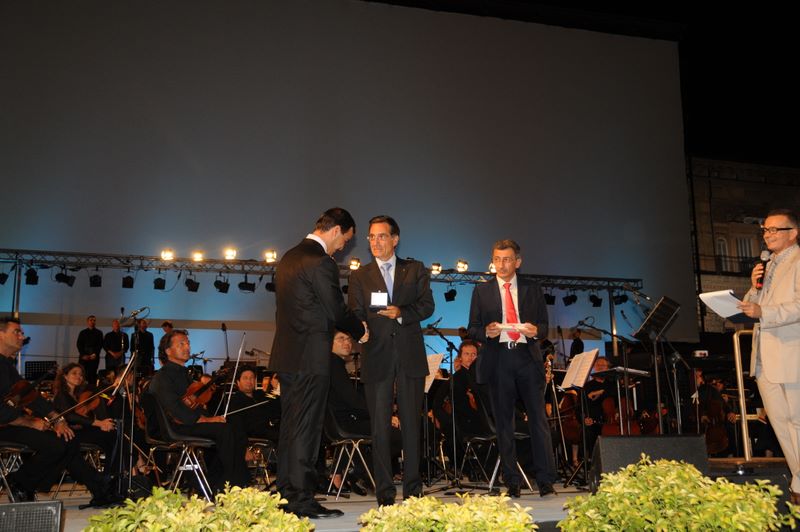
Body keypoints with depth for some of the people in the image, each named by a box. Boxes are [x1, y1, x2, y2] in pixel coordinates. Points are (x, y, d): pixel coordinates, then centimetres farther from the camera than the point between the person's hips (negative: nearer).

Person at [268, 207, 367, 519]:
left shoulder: (289, 258, 14)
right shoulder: (321, 262, -15)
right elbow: (336, 311, -13)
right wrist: (360, 331, 5)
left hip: (287, 355, 9)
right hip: (310, 357, -9)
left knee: (289, 426, 13)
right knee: (305, 428, -3)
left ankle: (286, 495, 20)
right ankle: (301, 500, 3)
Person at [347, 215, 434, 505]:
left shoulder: (415, 269, 11)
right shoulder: (359, 276, 12)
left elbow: (427, 305, 2)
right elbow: (355, 316, 3)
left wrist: (402, 313, -15)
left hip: (410, 356, 0)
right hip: (376, 357, 0)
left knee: (411, 424, 4)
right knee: (380, 426, 1)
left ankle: (413, 490, 12)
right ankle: (385, 492, 7)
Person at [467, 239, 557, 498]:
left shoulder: (532, 289, 12)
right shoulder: (482, 291, 10)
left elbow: (544, 325, 13)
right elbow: (473, 329, 8)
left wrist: (535, 330, -10)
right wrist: (486, 332, -13)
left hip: (528, 358, 0)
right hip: (497, 360, 0)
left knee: (538, 419, -4)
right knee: (504, 423, 4)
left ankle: (546, 481, 1)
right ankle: (512, 482, 12)